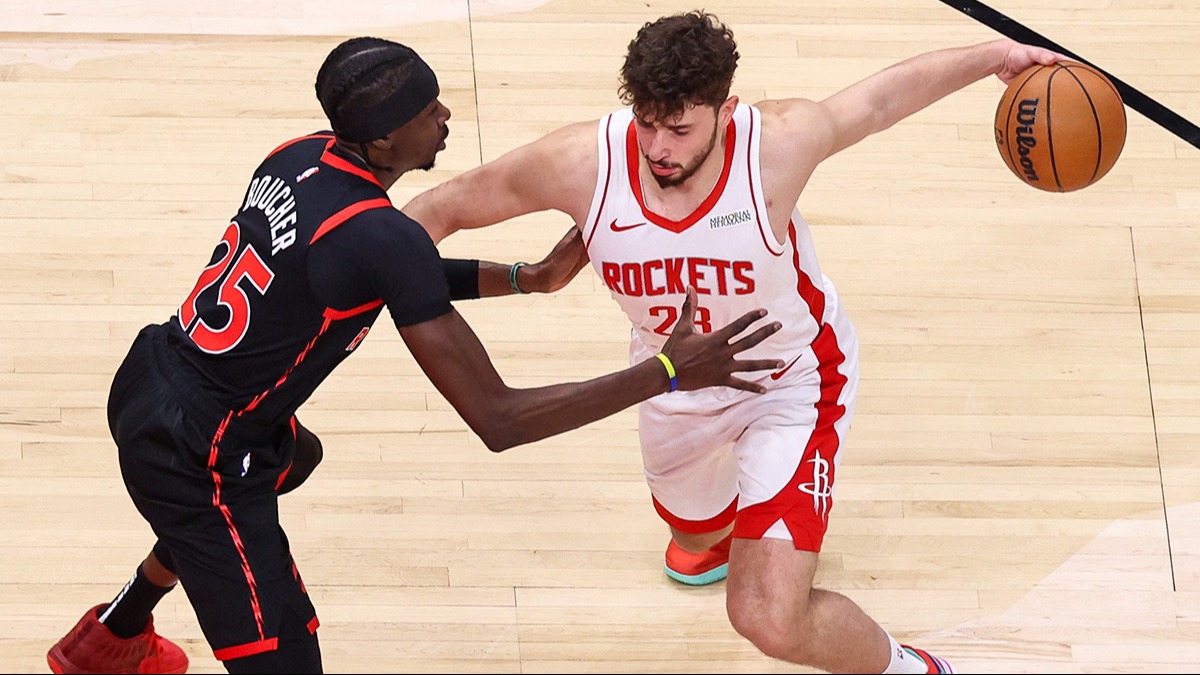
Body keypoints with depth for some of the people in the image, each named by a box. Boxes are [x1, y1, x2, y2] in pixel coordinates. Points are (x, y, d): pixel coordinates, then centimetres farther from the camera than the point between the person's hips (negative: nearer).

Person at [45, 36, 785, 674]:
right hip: (195, 463, -10)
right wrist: (669, 372, -23)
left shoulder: (301, 157, -2)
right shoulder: (382, 237, -27)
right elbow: (498, 420, -26)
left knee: (294, 459, 41)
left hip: (150, 382, 10)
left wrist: (528, 277, 10)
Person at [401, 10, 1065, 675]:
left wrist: (995, 55, -7)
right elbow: (448, 204, -14)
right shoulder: (581, 163, -29)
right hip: (675, 389, 4)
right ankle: (719, 528, 74)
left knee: (771, 620, -18)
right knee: (695, 535, 34)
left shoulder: (776, 142, -32)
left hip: (790, 381, -4)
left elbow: (883, 96, -13)